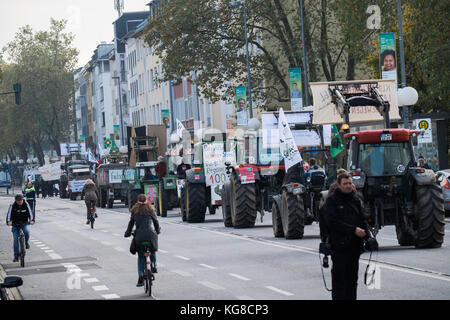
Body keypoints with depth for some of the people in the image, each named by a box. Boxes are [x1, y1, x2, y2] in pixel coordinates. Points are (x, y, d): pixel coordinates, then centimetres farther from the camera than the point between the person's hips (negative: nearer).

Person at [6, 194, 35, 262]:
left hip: (24, 224, 0)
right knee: (16, 239, -6)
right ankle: (16, 256, 2)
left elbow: (30, 213, -19)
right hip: (15, 225, 0)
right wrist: (8, 221, -42)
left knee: (27, 231, -31)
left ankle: (26, 242, 1)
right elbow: (9, 214, -22)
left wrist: (31, 220, -39)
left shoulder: (26, 205, -8)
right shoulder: (12, 206, -10)